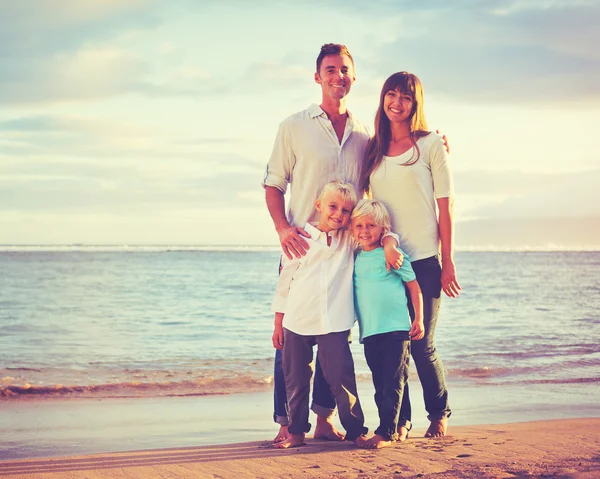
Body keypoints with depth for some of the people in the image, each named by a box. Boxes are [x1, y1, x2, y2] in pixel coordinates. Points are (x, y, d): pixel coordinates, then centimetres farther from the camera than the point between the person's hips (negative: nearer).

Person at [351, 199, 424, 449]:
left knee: (392, 383, -6)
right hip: (369, 333, 5)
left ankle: (386, 432, -7)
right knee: (379, 385, 7)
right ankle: (390, 428, 14)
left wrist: (418, 319, -2)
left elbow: (414, 287, 1)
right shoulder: (356, 259, 11)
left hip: (396, 328, -5)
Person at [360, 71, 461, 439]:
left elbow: (445, 206, -2)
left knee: (422, 346, -2)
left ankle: (440, 413, 21)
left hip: (423, 260, -3)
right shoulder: (374, 148, 10)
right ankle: (400, 420, 16)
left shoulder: (430, 144, 0)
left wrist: (448, 263, -5)